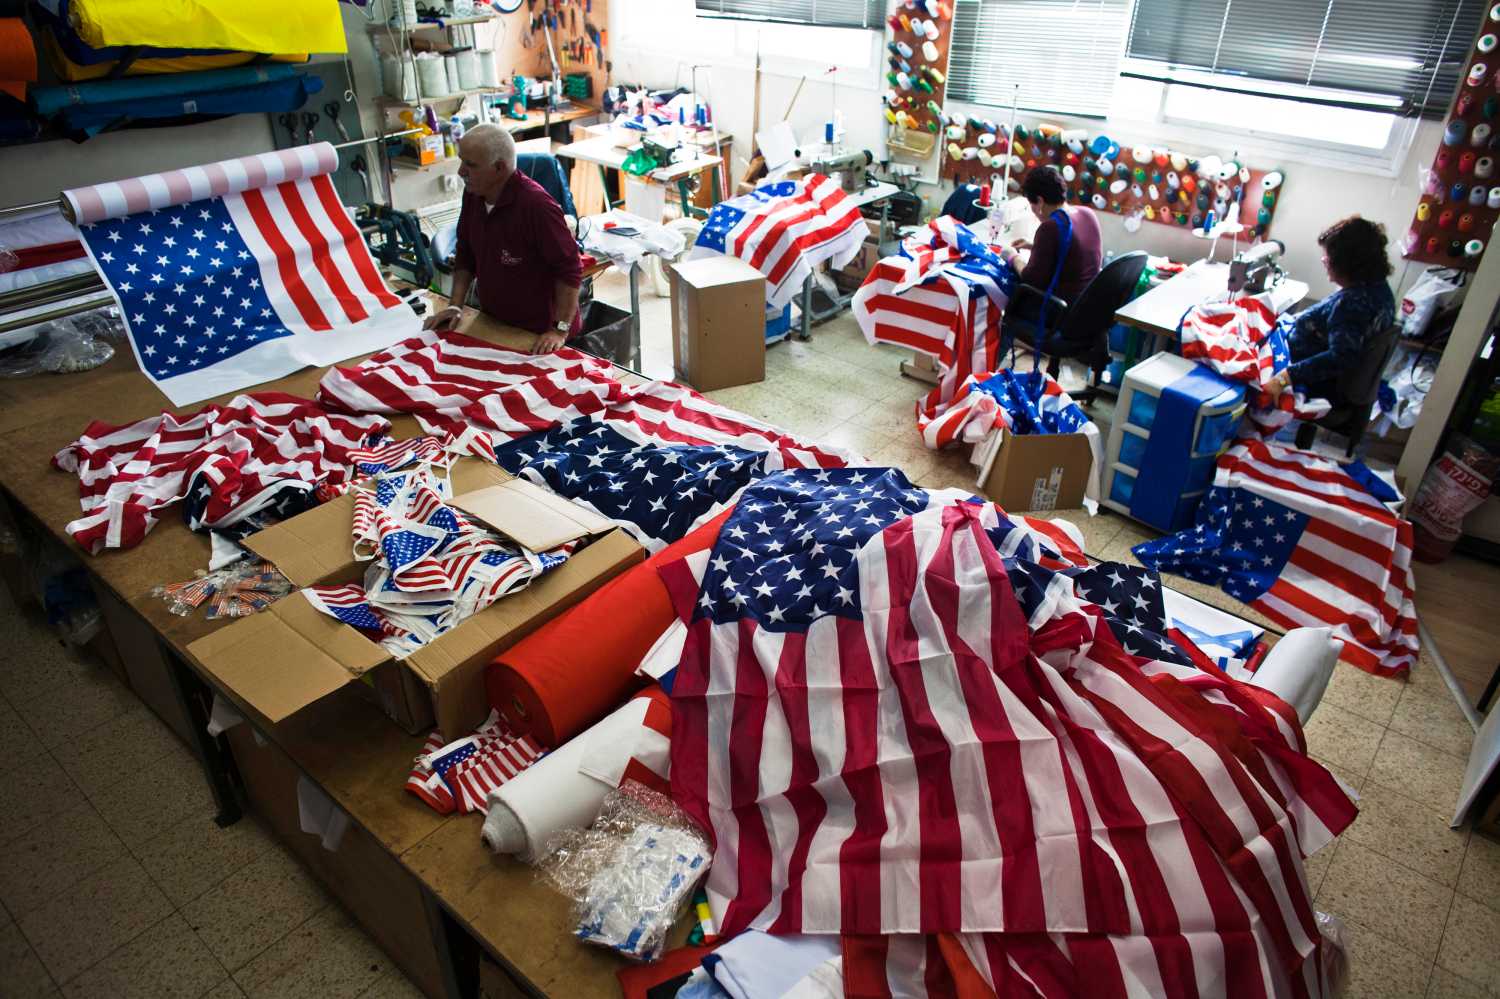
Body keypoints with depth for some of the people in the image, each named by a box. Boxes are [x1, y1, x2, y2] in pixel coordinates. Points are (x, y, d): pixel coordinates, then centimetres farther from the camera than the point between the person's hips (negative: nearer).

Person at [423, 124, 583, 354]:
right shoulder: (473, 194, -1)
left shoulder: (536, 204, -25)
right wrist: (455, 306, 3)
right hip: (492, 325, 7)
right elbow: (466, 255, 11)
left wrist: (560, 330, -24)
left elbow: (569, 268, -23)